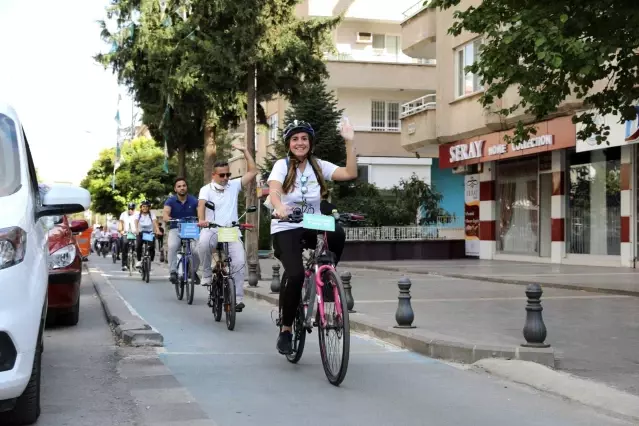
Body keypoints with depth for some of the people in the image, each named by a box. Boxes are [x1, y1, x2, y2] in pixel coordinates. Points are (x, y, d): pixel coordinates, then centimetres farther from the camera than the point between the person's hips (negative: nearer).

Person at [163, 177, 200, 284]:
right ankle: (173, 272, -22)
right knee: (172, 247, -33)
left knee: (196, 250, -23)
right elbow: (165, 214, -17)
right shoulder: (171, 201, -1)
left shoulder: (193, 201, 0)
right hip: (175, 229, 0)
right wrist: (169, 219, -40)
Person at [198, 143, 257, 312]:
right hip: (211, 229, -2)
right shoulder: (206, 189, 4)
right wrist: (201, 220, -36)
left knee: (239, 261, -19)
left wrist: (245, 151, 2)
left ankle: (238, 298, -11)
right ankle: (206, 274, -12)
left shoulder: (234, 185, 11)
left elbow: (252, 172, 7)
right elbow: (201, 205, -15)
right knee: (203, 244, -36)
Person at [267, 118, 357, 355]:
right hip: (286, 229, -3)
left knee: (338, 234, -32)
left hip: (313, 227, 3)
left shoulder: (319, 165, 5)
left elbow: (350, 173, -9)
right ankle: (285, 329, -3)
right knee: (297, 275, -24)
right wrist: (279, 207, -46)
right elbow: (274, 191, -24)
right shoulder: (282, 165, -4)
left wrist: (349, 142, -14)